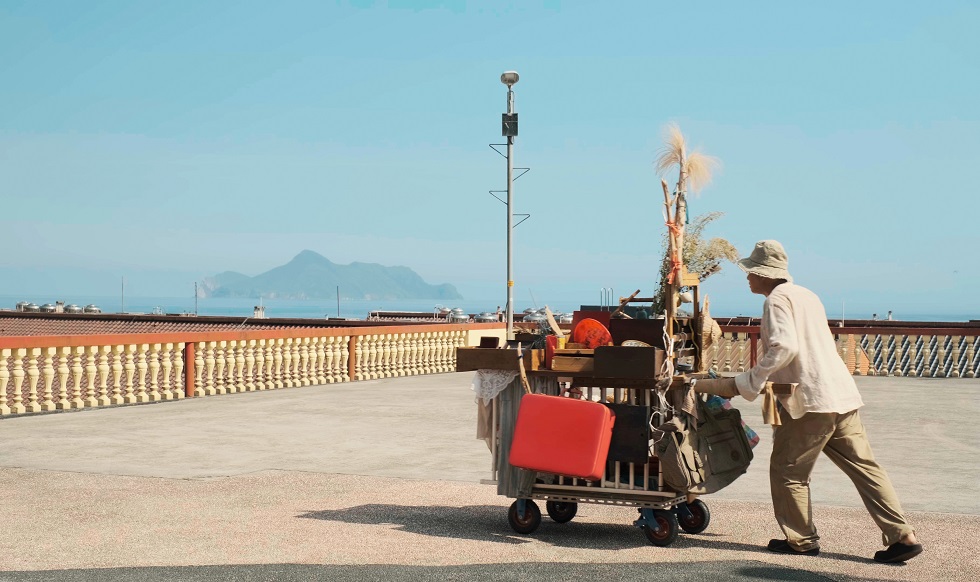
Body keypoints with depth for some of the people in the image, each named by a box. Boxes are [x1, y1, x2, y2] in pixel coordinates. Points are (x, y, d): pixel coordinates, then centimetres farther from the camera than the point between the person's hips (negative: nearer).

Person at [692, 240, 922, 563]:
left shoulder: (777, 299, -7)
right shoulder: (805, 295, 22)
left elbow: (784, 347, -22)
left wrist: (747, 383, -18)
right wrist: (765, 379, 29)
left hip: (811, 402, -9)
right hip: (842, 394, 9)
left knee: (788, 471, 6)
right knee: (864, 467, 7)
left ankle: (802, 540, 13)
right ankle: (903, 536, 4)